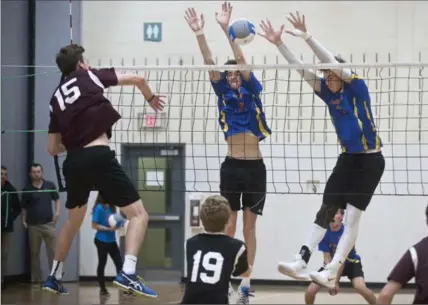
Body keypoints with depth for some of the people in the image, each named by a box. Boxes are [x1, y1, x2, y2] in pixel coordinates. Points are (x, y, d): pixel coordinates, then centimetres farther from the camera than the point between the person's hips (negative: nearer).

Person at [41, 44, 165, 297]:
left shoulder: (56, 98, 21)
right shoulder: (89, 76, 10)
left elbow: (53, 148, 20)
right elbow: (138, 79, 3)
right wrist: (151, 98, 23)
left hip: (73, 162, 6)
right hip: (99, 157, -6)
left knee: (73, 221, 28)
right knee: (139, 214, -4)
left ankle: (54, 277, 35)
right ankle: (127, 273, -23)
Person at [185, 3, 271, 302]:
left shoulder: (252, 92, 3)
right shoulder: (224, 93, 7)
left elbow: (242, 61, -10)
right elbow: (210, 63, -6)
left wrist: (227, 28, -21)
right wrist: (200, 33, -19)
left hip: (255, 167, -1)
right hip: (231, 166, 1)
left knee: (249, 227, 4)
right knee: (228, 227, 1)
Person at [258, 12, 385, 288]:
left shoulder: (357, 88, -13)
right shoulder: (329, 94, 3)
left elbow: (335, 65, -26)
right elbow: (303, 70, -1)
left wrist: (308, 38, -31)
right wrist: (279, 43, -9)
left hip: (370, 162, -7)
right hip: (348, 159, 7)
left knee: (352, 217, -8)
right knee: (325, 211, 3)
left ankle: (331, 273, -11)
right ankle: (302, 263, 2)